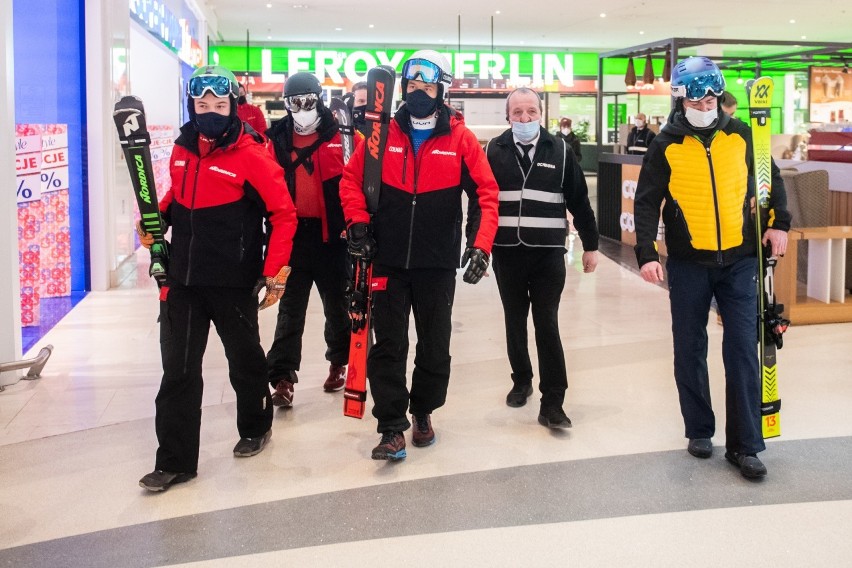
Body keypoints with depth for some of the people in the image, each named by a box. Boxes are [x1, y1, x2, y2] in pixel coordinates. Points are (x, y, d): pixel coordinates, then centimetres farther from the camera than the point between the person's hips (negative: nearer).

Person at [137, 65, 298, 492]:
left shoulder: (251, 155, -13)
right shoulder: (182, 151, 6)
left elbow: (283, 214, -11)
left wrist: (275, 273, -13)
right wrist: (157, 217, 4)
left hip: (233, 281, -5)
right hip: (183, 279, 5)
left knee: (245, 359, 14)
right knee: (178, 368, 4)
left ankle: (256, 427, 39)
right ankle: (175, 460, 11)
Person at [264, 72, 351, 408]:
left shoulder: (338, 137, 0)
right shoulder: (277, 139, 7)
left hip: (330, 234, -1)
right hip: (292, 233, 1)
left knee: (336, 302, 13)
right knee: (290, 308, 1)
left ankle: (339, 362, 31)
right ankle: (282, 377, 0)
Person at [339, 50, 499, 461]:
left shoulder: (460, 138, -4)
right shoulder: (383, 134, 0)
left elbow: (485, 193, -5)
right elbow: (351, 179, 8)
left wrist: (480, 245, -15)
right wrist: (358, 223, -5)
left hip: (438, 264, 0)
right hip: (388, 261, 0)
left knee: (435, 346, 12)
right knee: (388, 346, 1)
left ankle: (423, 412, 33)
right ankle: (392, 428, 8)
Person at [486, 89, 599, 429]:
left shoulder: (560, 150, 2)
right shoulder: (494, 151, 2)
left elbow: (579, 201, 6)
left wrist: (590, 245, 7)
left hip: (548, 253, -1)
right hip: (506, 253, 1)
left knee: (547, 325, -3)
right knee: (515, 322, 13)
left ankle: (552, 403, -1)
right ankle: (521, 381, 32)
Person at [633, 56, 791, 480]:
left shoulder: (739, 135, 3)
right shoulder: (666, 145, -3)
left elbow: (771, 178, 15)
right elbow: (647, 202, -4)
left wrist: (779, 223, 5)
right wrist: (647, 254, -14)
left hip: (739, 260, 1)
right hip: (688, 263, -1)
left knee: (742, 351, -2)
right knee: (690, 350, 8)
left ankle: (745, 445, 3)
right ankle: (699, 430, 24)